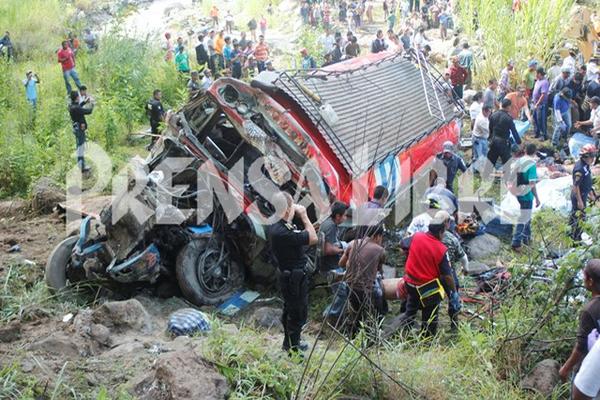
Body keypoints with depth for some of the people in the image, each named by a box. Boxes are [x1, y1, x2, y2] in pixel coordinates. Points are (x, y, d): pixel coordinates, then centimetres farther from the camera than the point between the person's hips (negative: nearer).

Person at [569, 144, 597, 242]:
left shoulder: (585, 166, 3)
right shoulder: (579, 169, -28)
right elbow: (576, 186, -26)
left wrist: (591, 194, 22)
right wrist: (579, 201, -23)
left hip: (583, 195, 10)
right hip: (579, 197, -10)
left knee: (574, 214, 21)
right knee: (579, 217, 0)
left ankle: (572, 233, 35)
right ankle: (576, 239, 10)